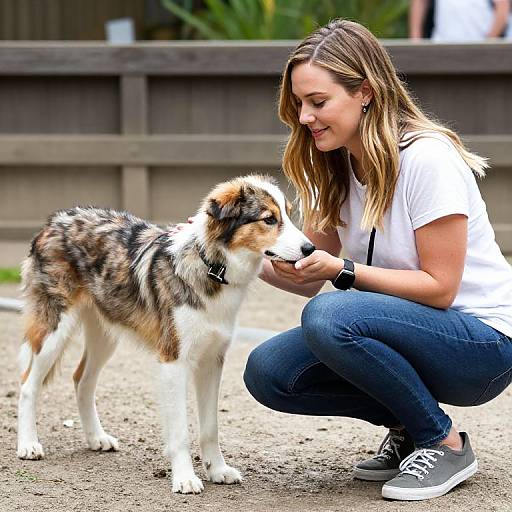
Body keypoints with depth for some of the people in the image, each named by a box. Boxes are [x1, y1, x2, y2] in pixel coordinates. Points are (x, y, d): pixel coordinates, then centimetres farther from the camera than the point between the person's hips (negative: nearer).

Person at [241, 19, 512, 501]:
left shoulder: (427, 159, -21)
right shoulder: (334, 169, 3)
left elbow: (439, 286, -19)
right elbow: (308, 278, 2)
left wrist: (343, 271, -27)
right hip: (409, 331, 8)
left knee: (328, 317, -31)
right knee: (267, 371, -10)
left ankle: (445, 443, -12)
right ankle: (409, 429, 6)